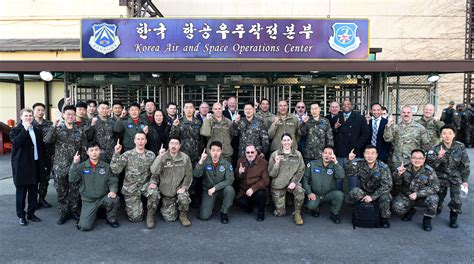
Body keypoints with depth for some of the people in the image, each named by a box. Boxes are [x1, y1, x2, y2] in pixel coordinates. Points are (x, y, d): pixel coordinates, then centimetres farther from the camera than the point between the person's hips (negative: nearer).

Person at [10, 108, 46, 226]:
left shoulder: (37, 131, 11)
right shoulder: (16, 130, -4)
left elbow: (42, 148, 14)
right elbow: (16, 142, -24)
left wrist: (43, 163, 10)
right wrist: (25, 129, -23)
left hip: (35, 166, 5)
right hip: (22, 166, -5)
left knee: (33, 192, 11)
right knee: (21, 192, 4)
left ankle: (31, 213, 23)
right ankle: (21, 215, 15)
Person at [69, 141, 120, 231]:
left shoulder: (106, 166, 0)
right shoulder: (82, 166, -1)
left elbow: (112, 181, -1)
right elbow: (72, 179, -13)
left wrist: (113, 191, -21)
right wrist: (75, 163, -22)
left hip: (103, 198, 0)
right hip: (88, 201, 0)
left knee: (113, 199, -33)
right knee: (84, 226, -13)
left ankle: (111, 219, -3)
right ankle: (93, 214, 22)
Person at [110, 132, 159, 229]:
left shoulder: (151, 155, 1)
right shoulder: (127, 155, -5)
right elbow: (115, 170, -14)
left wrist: (153, 182, -14)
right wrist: (116, 154, -23)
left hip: (145, 184, 1)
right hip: (131, 187, -1)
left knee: (154, 194, -34)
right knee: (136, 218, -3)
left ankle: (150, 215, -6)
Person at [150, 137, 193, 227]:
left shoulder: (185, 158, -6)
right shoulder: (163, 157, -7)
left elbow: (188, 175, -1)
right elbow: (154, 172, -20)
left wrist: (184, 187, -14)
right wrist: (160, 157, -28)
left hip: (179, 188, 0)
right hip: (166, 191, 0)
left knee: (184, 197, -35)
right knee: (169, 218, -2)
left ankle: (183, 215, -3)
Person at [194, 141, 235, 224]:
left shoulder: (226, 163, -10)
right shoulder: (205, 162, -9)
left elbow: (229, 180, -15)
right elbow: (196, 174, -22)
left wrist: (215, 188, -22)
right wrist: (201, 161, -37)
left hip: (221, 189, 1)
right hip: (208, 190, 0)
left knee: (229, 189, -34)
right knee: (204, 216, -14)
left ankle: (224, 212, -9)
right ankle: (208, 205, 22)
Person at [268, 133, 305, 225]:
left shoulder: (298, 154, 2)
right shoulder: (275, 154, -3)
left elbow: (301, 170, 0)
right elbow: (271, 174, -6)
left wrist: (294, 182, -14)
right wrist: (277, 163, -22)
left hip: (292, 182, 1)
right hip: (278, 184, -1)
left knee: (300, 191, -35)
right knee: (280, 213, -4)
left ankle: (297, 213, -10)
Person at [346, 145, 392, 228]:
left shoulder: (383, 167, -12)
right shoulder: (360, 164, -8)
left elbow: (387, 185, -18)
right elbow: (348, 172, -22)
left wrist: (372, 196, -27)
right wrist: (350, 161, -40)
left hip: (378, 193, 0)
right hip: (363, 192, 1)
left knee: (385, 196, -32)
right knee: (355, 192, -29)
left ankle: (385, 218, -5)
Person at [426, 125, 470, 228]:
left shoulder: (460, 147, -12)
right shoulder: (436, 149, -15)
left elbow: (465, 165, -1)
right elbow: (430, 165, -20)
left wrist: (465, 180, 1)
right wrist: (438, 157, -38)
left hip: (455, 177, 0)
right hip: (441, 176, 0)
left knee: (456, 201, -9)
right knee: (438, 198, 9)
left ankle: (453, 218, 14)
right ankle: (438, 208, 42)